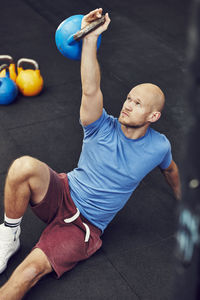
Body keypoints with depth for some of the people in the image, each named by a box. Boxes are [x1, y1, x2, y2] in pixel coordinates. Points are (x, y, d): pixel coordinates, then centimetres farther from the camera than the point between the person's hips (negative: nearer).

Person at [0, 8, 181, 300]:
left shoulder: (159, 147, -3)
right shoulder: (103, 128, -7)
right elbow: (91, 90, -26)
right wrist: (90, 37, -36)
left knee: (30, 271, -25)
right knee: (24, 166, -35)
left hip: (85, 226, -1)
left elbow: (170, 169, 21)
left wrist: (181, 198, 38)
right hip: (63, 194, 1)